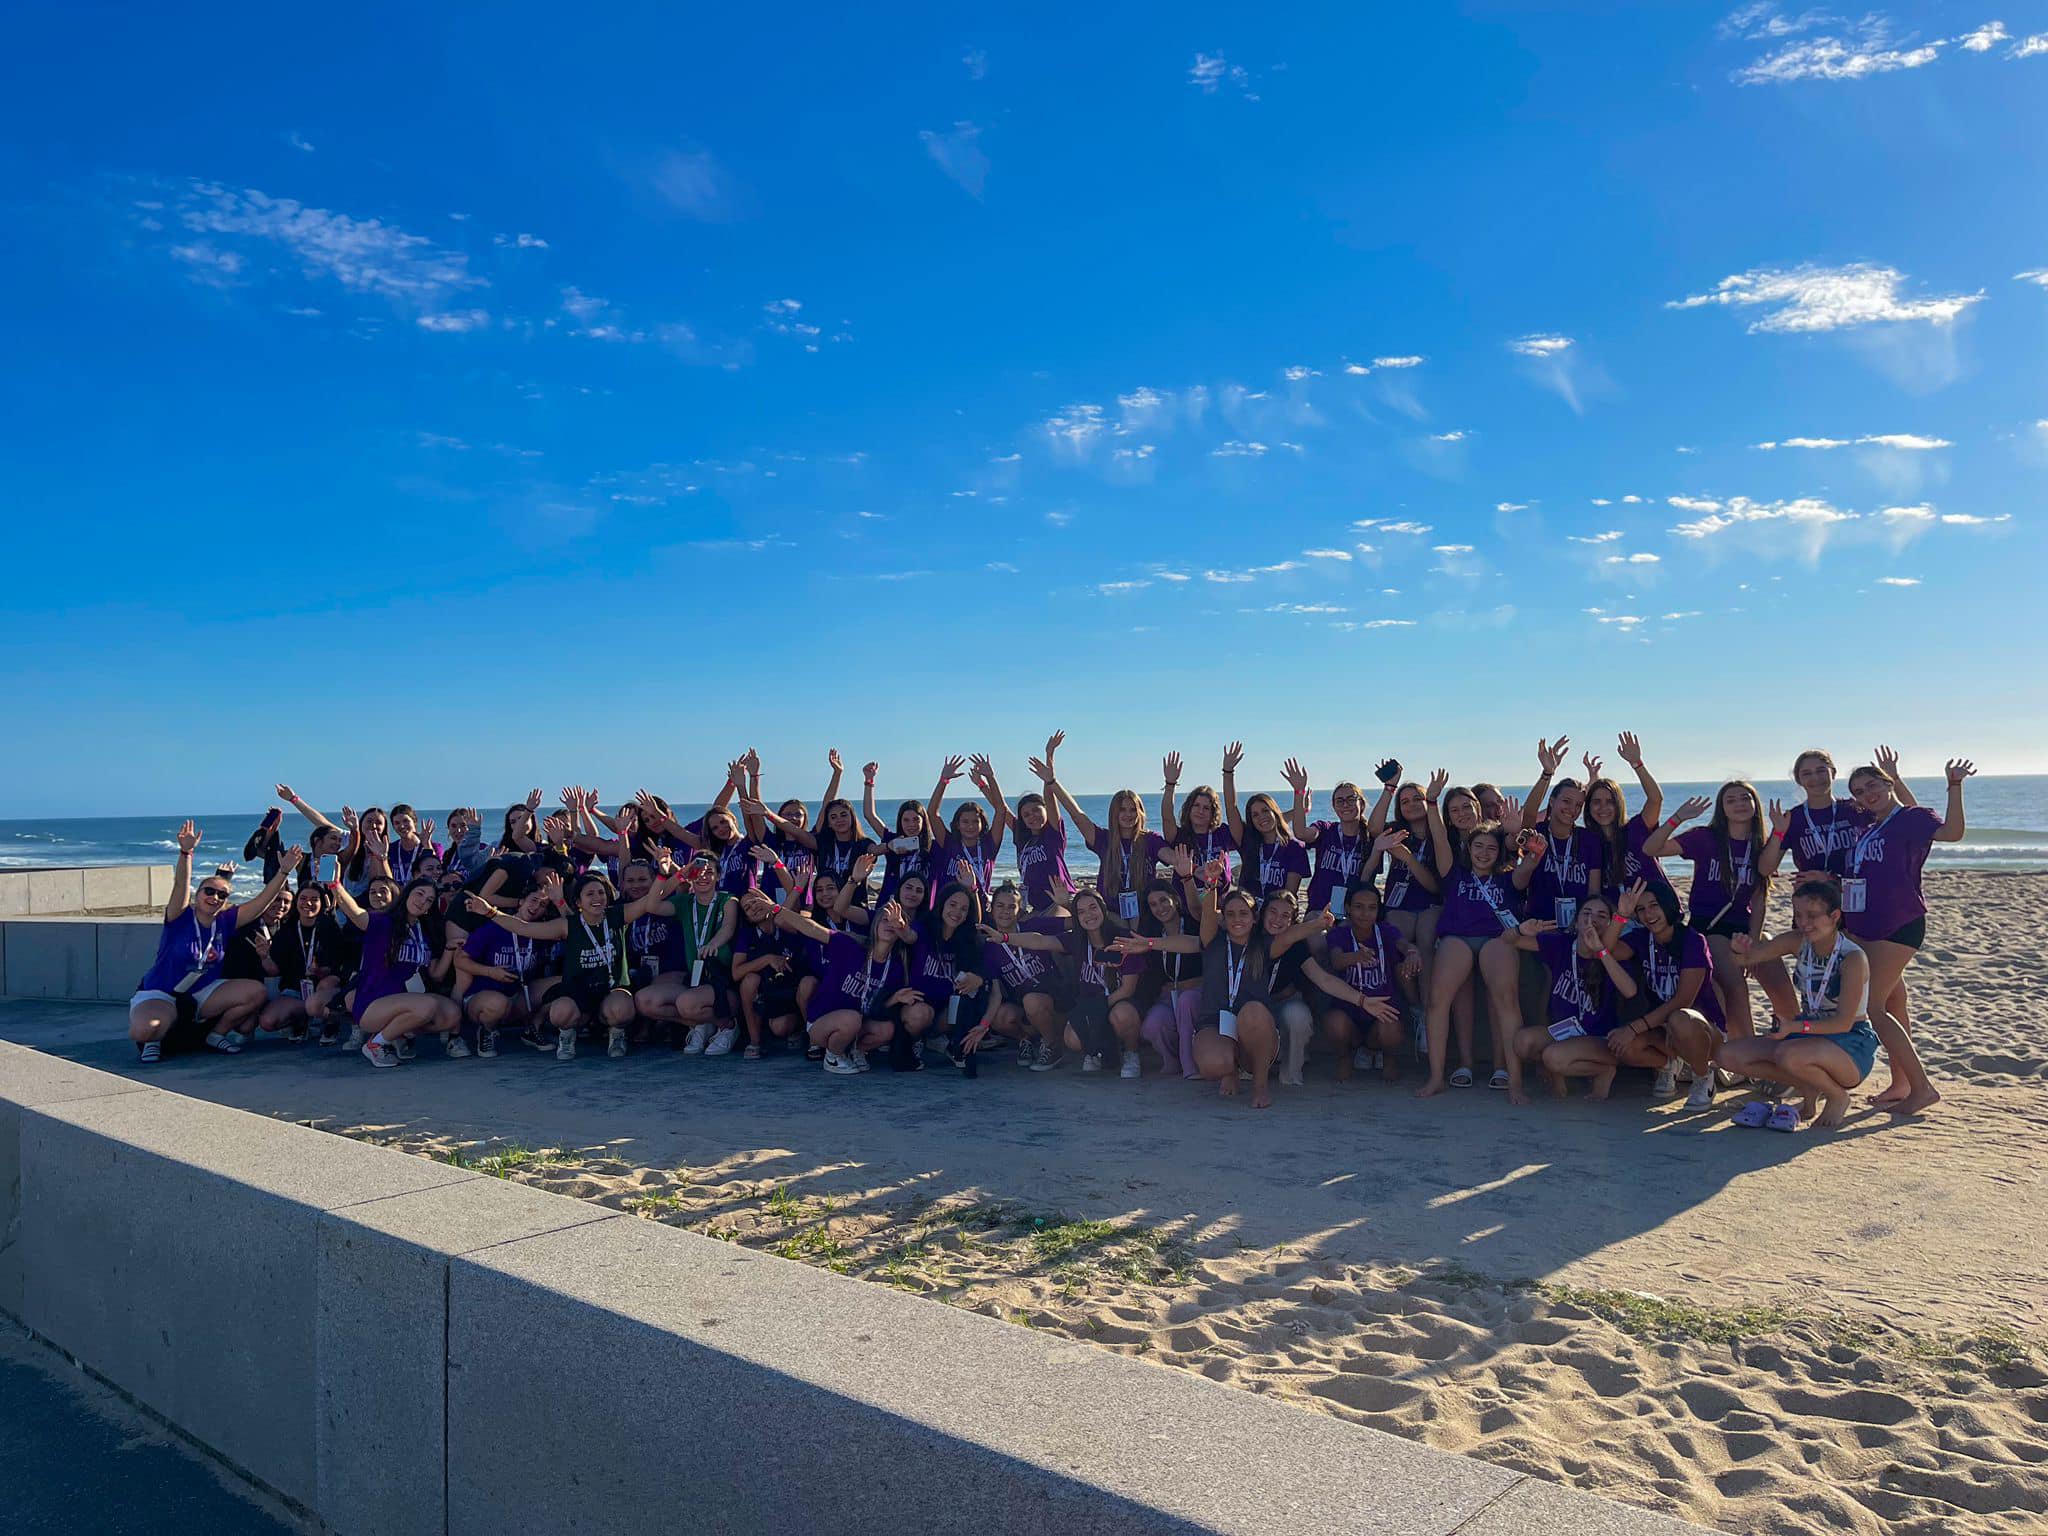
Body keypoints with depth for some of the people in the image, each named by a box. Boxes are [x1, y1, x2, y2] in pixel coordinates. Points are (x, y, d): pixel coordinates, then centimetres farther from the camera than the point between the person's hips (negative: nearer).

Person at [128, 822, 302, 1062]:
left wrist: (283, 872, -20)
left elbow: (261, 902, -8)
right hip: (159, 995, -5)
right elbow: (180, 886, -30)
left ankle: (216, 1034, 6)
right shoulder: (180, 918, -12)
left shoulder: (225, 922, -1)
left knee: (256, 991, -17)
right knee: (144, 1030, -36)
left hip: (202, 993, 5)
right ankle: (152, 1040, 4)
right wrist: (186, 852, -46)